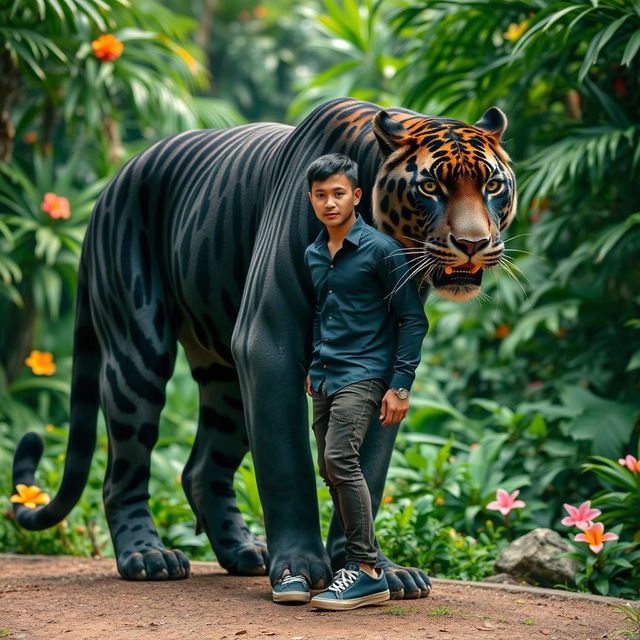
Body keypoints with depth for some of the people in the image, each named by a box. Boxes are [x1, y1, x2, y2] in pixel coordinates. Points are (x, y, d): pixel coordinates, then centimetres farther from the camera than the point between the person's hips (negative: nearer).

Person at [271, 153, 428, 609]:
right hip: (325, 379, 8)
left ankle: (368, 570, -18)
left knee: (340, 457, -22)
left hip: (363, 373, -8)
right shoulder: (313, 256, 13)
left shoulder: (381, 250, -7)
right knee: (332, 470, 6)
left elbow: (413, 320, -6)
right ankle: (363, 567, 14)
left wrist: (400, 386, -12)